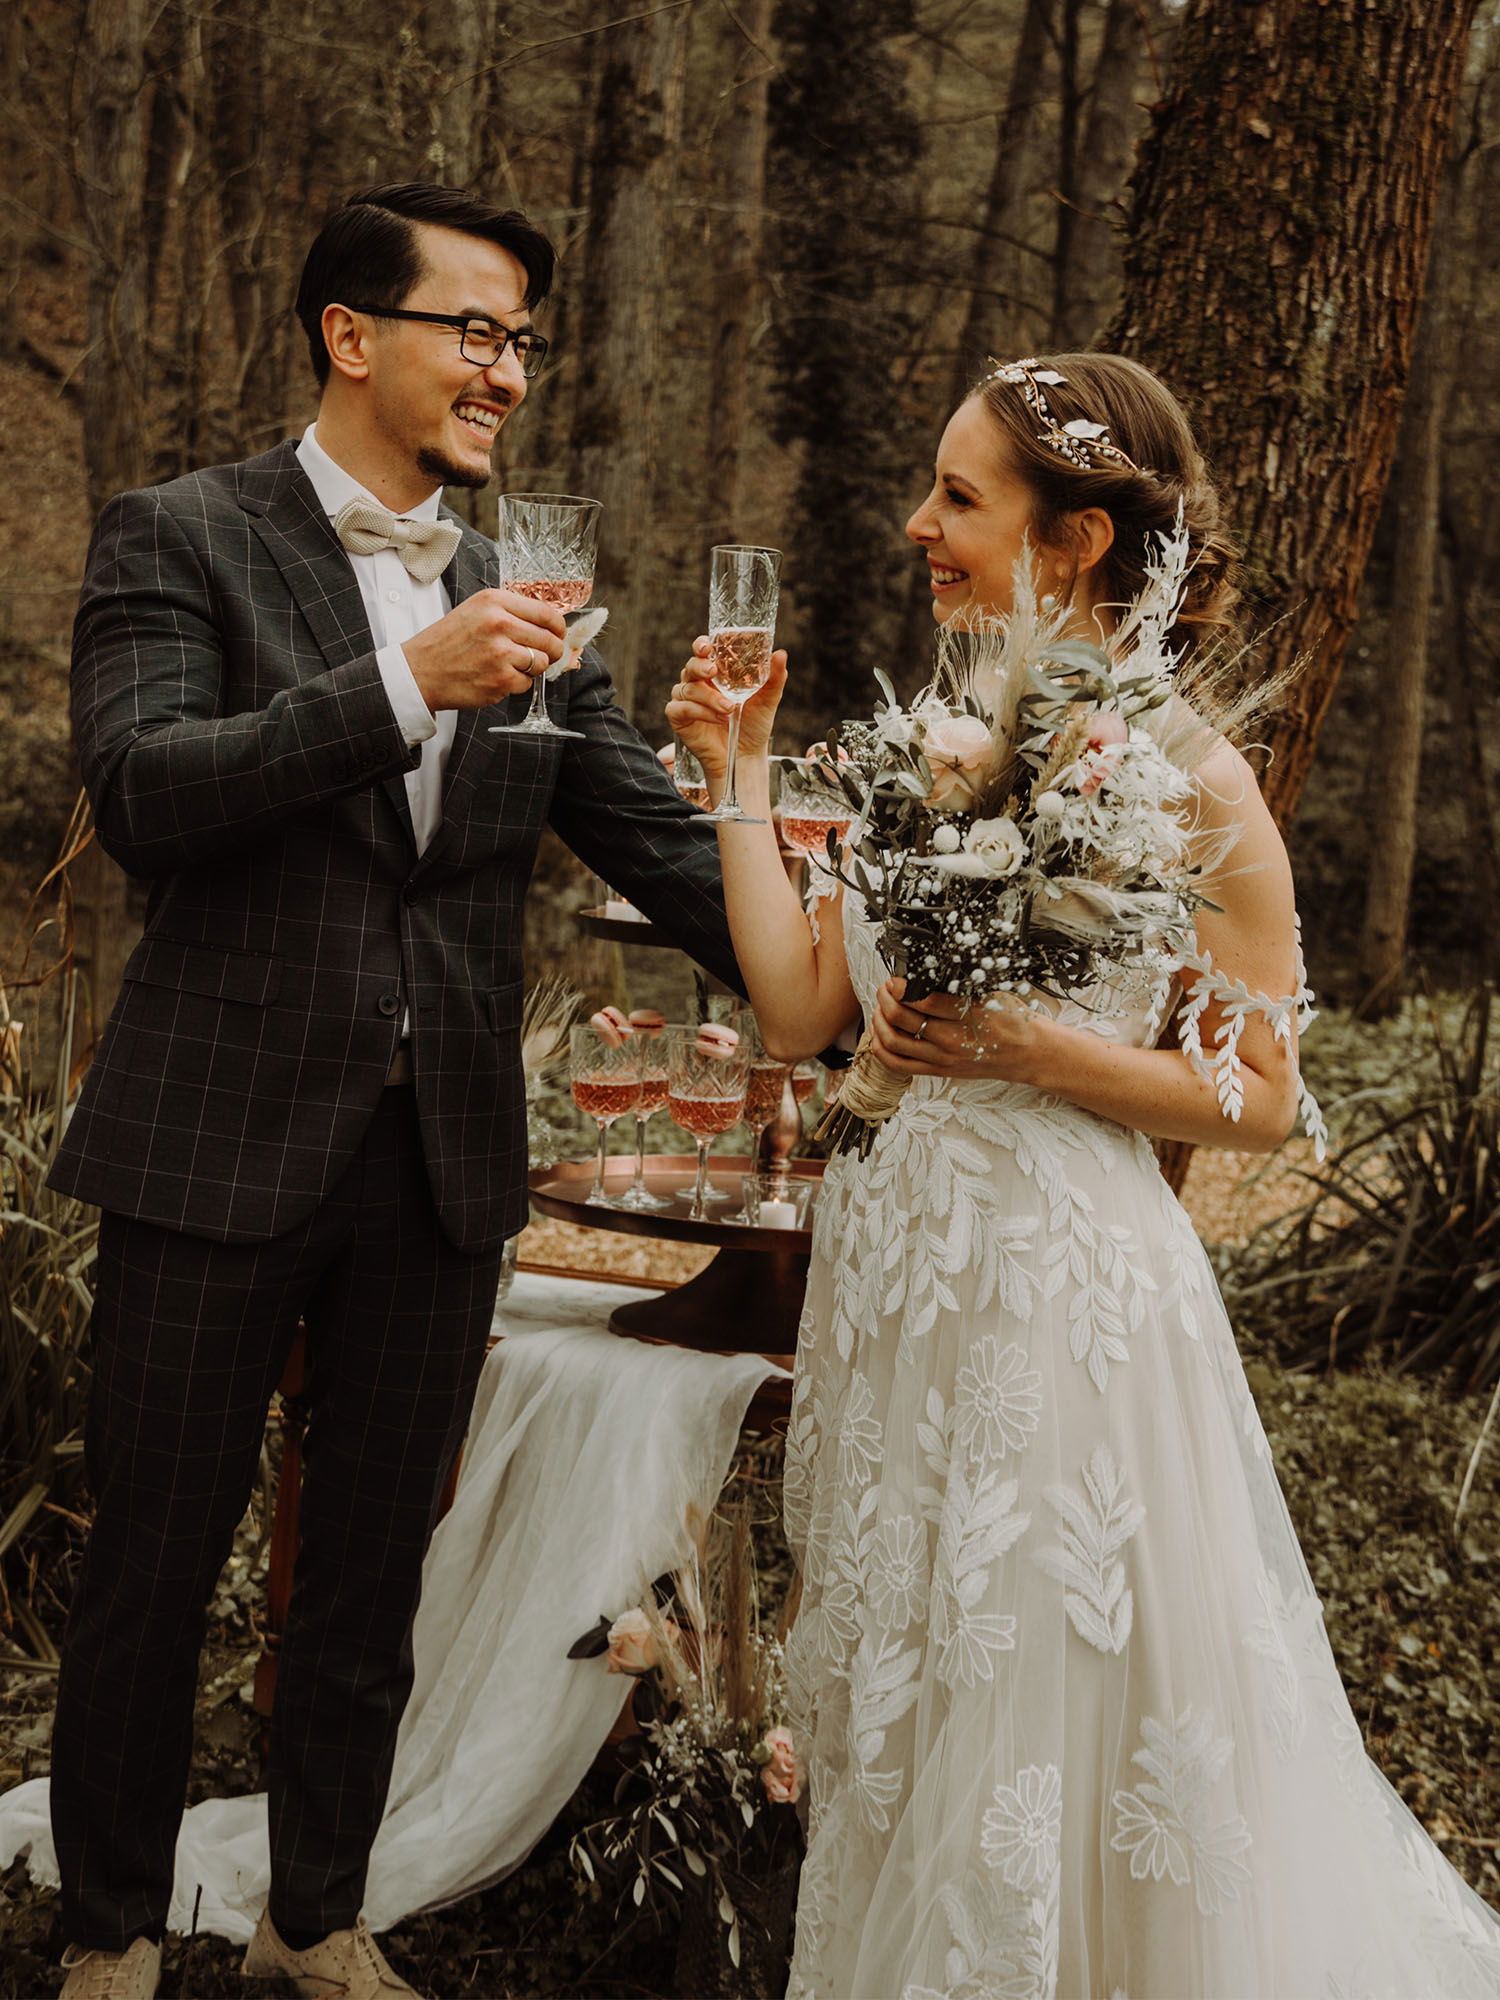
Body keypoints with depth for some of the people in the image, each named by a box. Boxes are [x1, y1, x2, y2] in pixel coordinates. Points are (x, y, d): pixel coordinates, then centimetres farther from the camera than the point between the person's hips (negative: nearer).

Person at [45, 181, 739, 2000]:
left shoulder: (523, 596, 10)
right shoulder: (179, 537, -3)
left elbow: (652, 841, 6)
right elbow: (139, 792, -17)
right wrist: (410, 683, -25)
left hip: (442, 1162, 4)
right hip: (222, 1145, -4)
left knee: (368, 1576, 16)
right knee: (150, 1573, 9)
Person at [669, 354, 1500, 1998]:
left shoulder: (1188, 782, -11)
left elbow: (1259, 1102, -8)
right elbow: (799, 1009, 2)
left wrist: (1036, 1050, -19)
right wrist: (739, 766, 2)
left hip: (1063, 1295, -6)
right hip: (890, 1278, 6)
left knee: (1048, 1726, 8)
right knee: (895, 1723, 19)